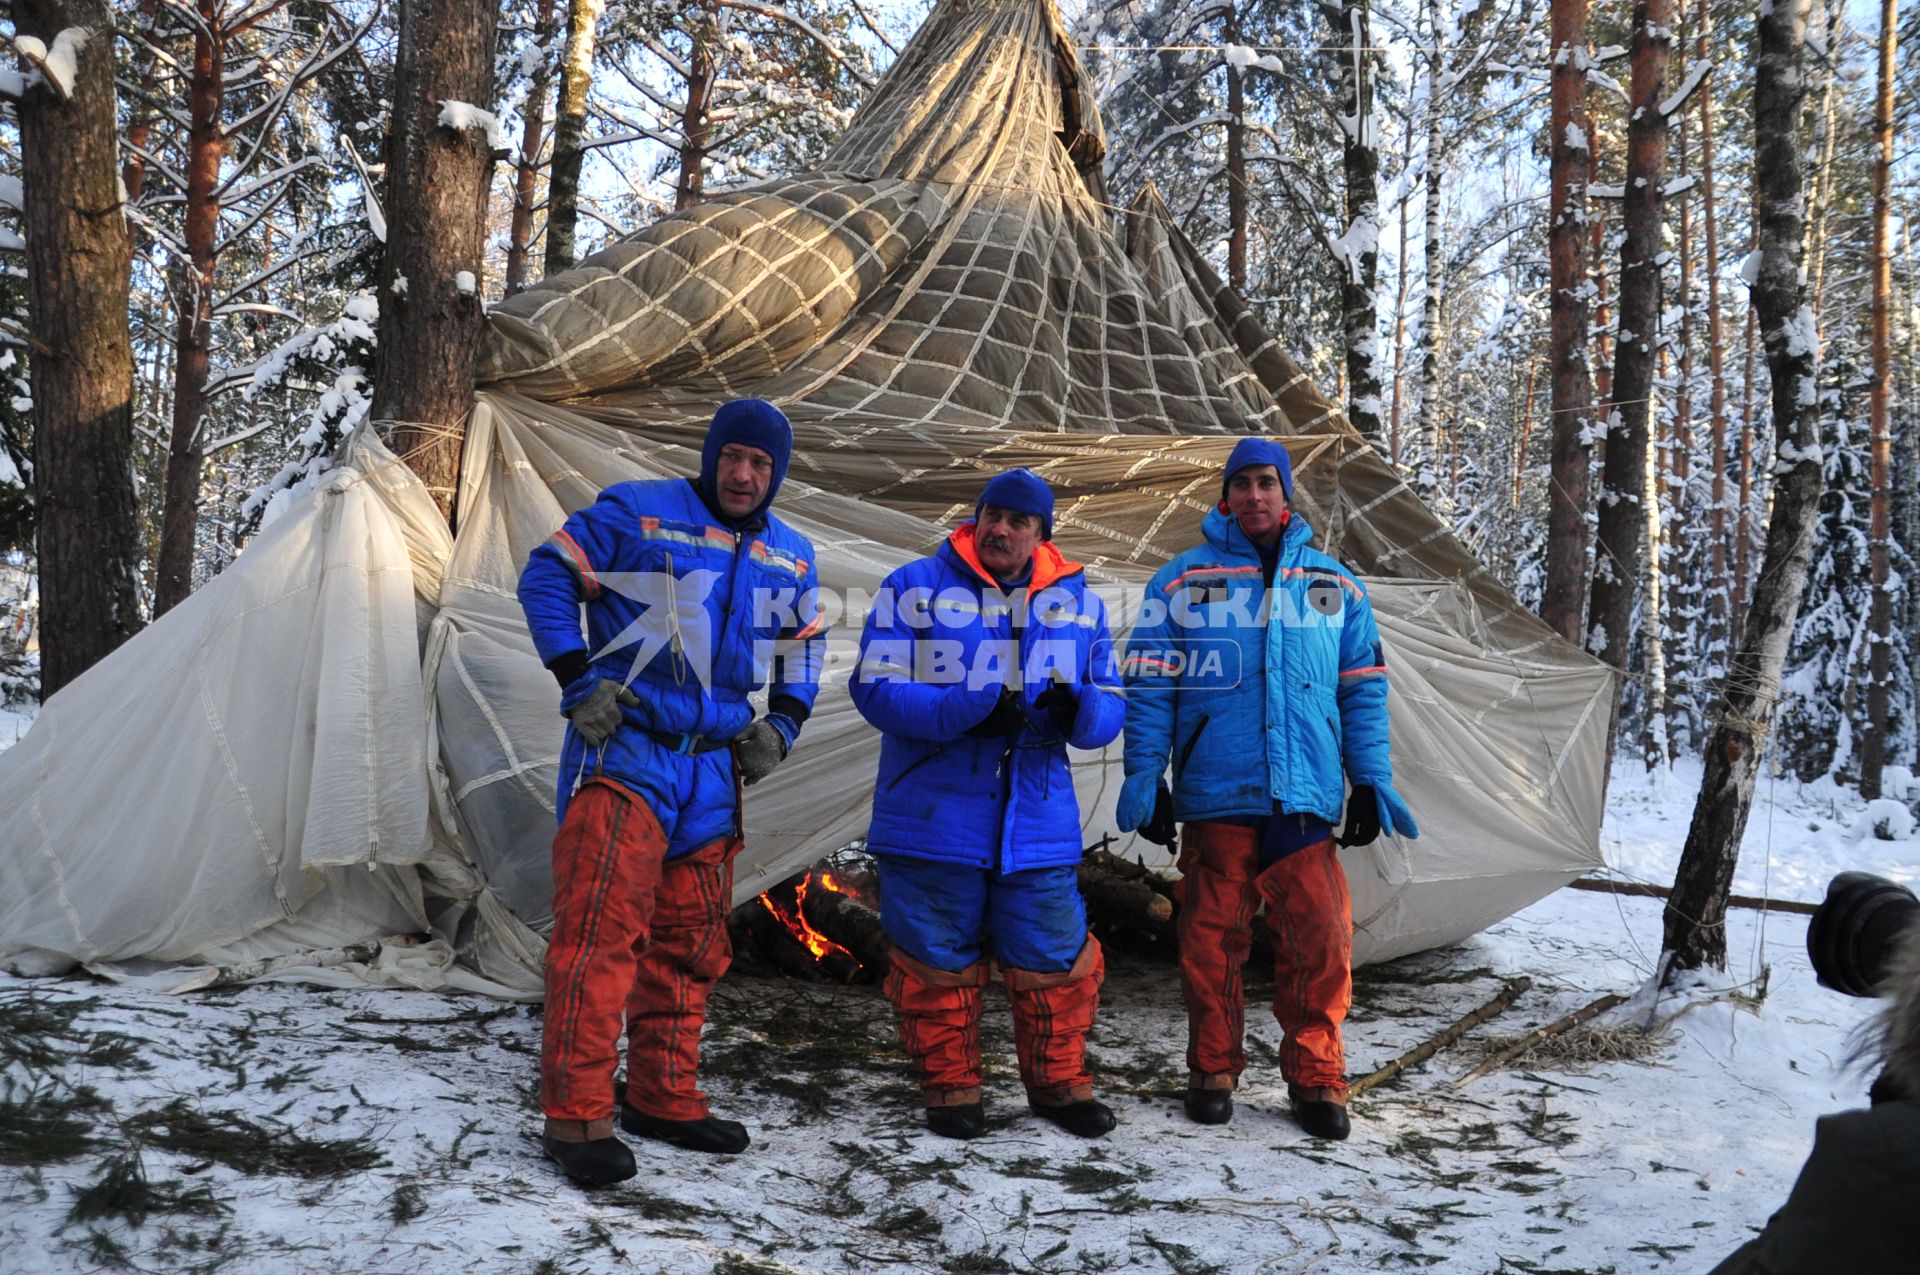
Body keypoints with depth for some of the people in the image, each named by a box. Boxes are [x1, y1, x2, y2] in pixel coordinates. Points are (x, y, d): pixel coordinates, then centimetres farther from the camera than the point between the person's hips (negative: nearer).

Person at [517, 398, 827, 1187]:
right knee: (601, 928, -14)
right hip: (622, 751, -6)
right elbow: (547, 576, -3)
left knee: (689, 941, 12)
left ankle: (664, 1098, 26)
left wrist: (781, 723, 8)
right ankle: (576, 1114, -6)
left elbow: (801, 654, 25)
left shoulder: (790, 559, 12)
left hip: (713, 771, 6)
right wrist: (579, 680, -12)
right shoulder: (637, 512, -5)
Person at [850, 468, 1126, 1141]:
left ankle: (1058, 1080, 28)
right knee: (938, 960, 7)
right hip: (933, 820, -2)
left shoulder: (1079, 603, 10)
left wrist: (1078, 709, -15)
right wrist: (971, 711, -22)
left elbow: (1111, 705, 10)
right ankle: (950, 1086, 26)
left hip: (1039, 825, 2)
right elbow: (876, 688, -10)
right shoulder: (914, 589, -2)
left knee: (1054, 959, 6)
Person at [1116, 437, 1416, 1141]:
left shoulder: (1336, 586, 13)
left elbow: (1363, 691, 15)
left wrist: (1371, 782, 8)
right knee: (1212, 939, 4)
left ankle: (1315, 1079, 13)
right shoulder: (1183, 580, 5)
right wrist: (1144, 780, -4)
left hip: (1306, 798, 2)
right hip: (1214, 796, -1)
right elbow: (1150, 686, 3)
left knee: (1321, 939, -3)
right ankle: (1213, 1072, 20)